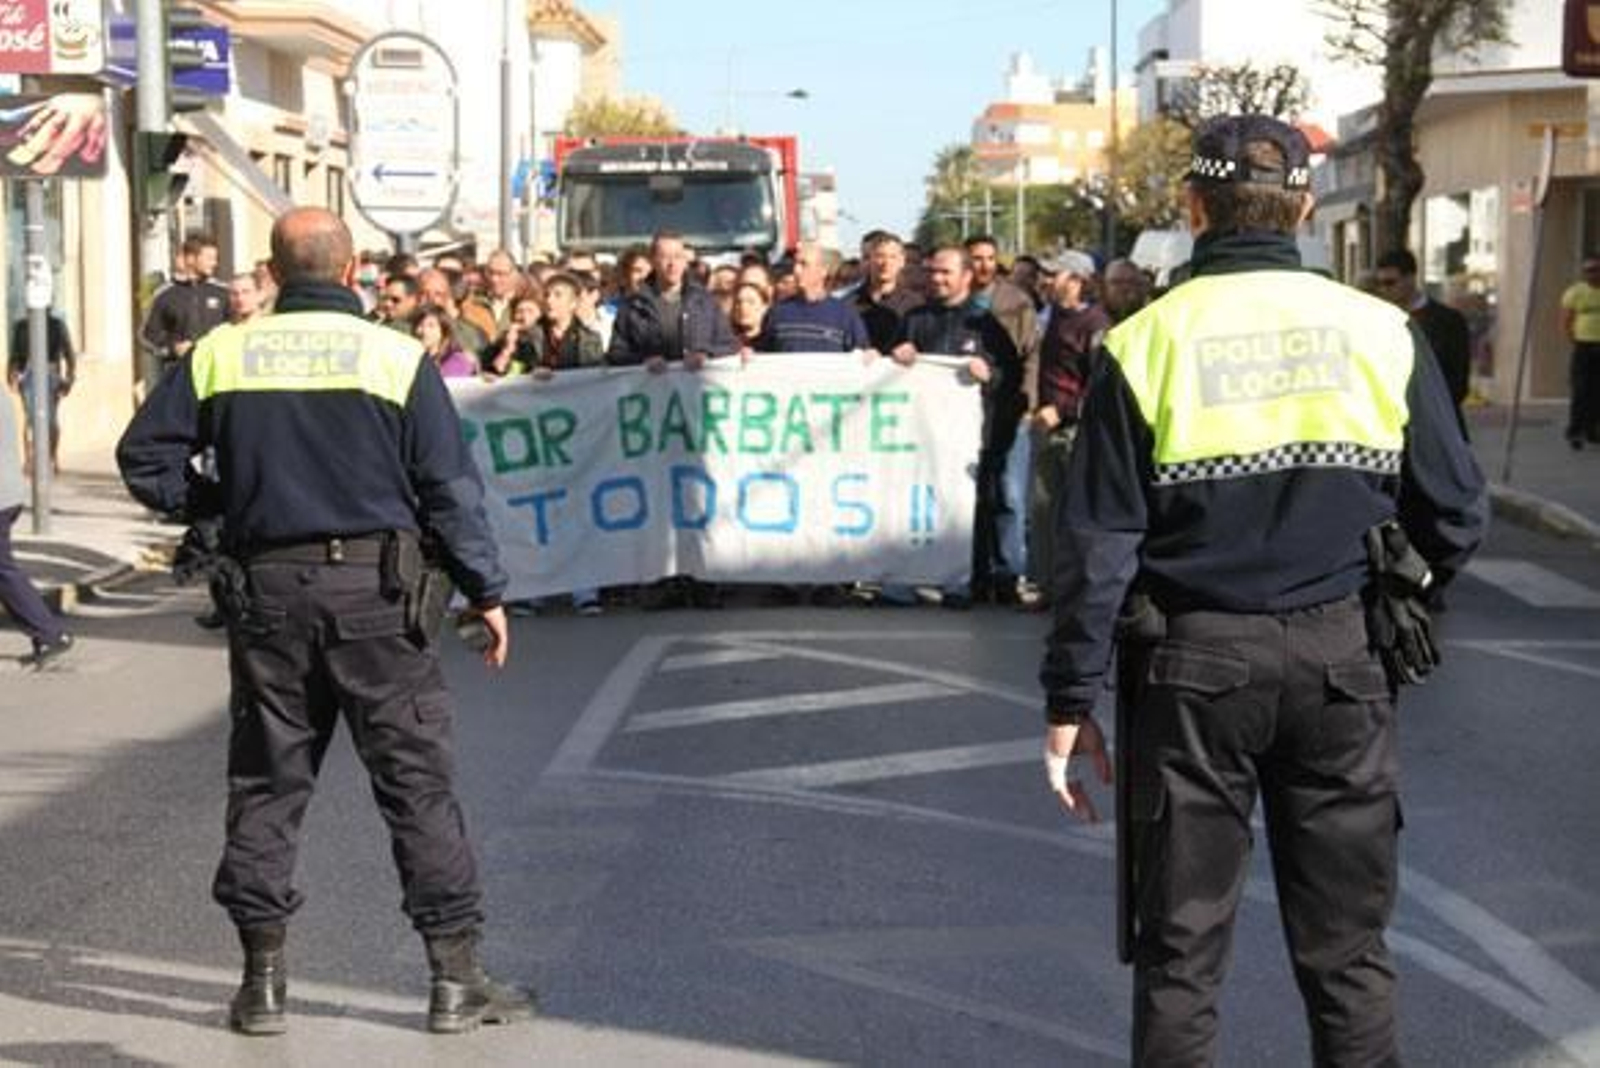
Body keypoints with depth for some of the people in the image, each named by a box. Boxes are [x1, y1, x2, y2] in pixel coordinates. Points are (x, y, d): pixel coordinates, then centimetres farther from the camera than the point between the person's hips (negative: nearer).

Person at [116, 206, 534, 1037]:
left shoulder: (220, 356, 3)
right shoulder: (398, 359, -3)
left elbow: (144, 457, 3)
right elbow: (451, 489, -3)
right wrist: (486, 593, 5)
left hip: (267, 587, 2)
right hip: (375, 591, -2)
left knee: (266, 783, 11)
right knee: (418, 781, 2)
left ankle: (262, 980, 14)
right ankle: (456, 978, 3)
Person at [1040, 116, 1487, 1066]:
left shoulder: (1146, 343, -5)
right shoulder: (1380, 331, -2)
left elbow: (1099, 542, -6)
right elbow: (1456, 517, 2)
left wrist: (1071, 701, 0)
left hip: (1193, 664, -1)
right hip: (1342, 660, 1)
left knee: (1181, 950, 9)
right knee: (1348, 949, 11)